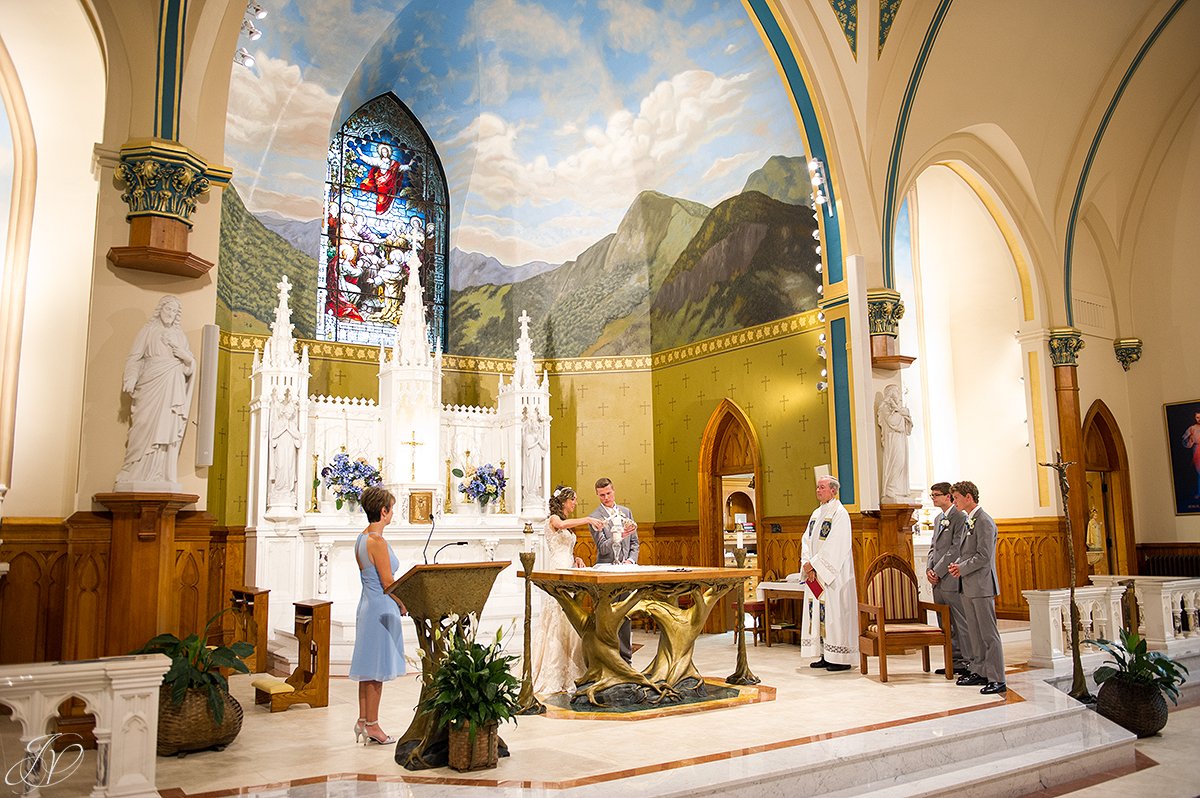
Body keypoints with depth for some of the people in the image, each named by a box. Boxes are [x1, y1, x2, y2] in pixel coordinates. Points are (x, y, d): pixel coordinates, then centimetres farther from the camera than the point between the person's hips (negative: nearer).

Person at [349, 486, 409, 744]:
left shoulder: (362, 538, 10)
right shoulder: (377, 541, -19)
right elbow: (387, 583, -17)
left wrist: (397, 603, 15)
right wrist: (404, 605, -2)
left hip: (368, 605, 9)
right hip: (381, 608, -9)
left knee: (368, 668, 14)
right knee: (377, 669, 0)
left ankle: (363, 721, 21)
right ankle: (372, 725, 8)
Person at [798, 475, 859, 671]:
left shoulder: (840, 513, -10)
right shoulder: (816, 514, 16)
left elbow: (834, 546, -17)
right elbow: (806, 540, 10)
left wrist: (813, 564, -16)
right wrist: (807, 563, -5)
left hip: (833, 573, -8)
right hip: (815, 574, 8)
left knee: (834, 611, -7)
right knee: (817, 610, 7)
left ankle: (841, 658, -2)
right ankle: (825, 655, 13)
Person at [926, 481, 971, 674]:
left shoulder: (960, 517, -10)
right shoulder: (938, 519, 18)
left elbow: (956, 549, -15)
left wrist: (938, 571, -14)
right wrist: (929, 569, 4)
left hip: (953, 580, -9)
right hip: (938, 581, 9)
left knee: (961, 623, -2)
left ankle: (969, 662, 6)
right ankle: (955, 660, 21)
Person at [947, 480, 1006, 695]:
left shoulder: (984, 521, -15)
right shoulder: (969, 520, 15)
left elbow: (984, 556, -20)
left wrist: (962, 568, -13)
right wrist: (956, 564, 4)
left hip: (981, 585, -9)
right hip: (968, 587, 9)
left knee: (988, 634, -4)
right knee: (974, 632, 15)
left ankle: (997, 680, 0)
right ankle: (979, 671, 24)